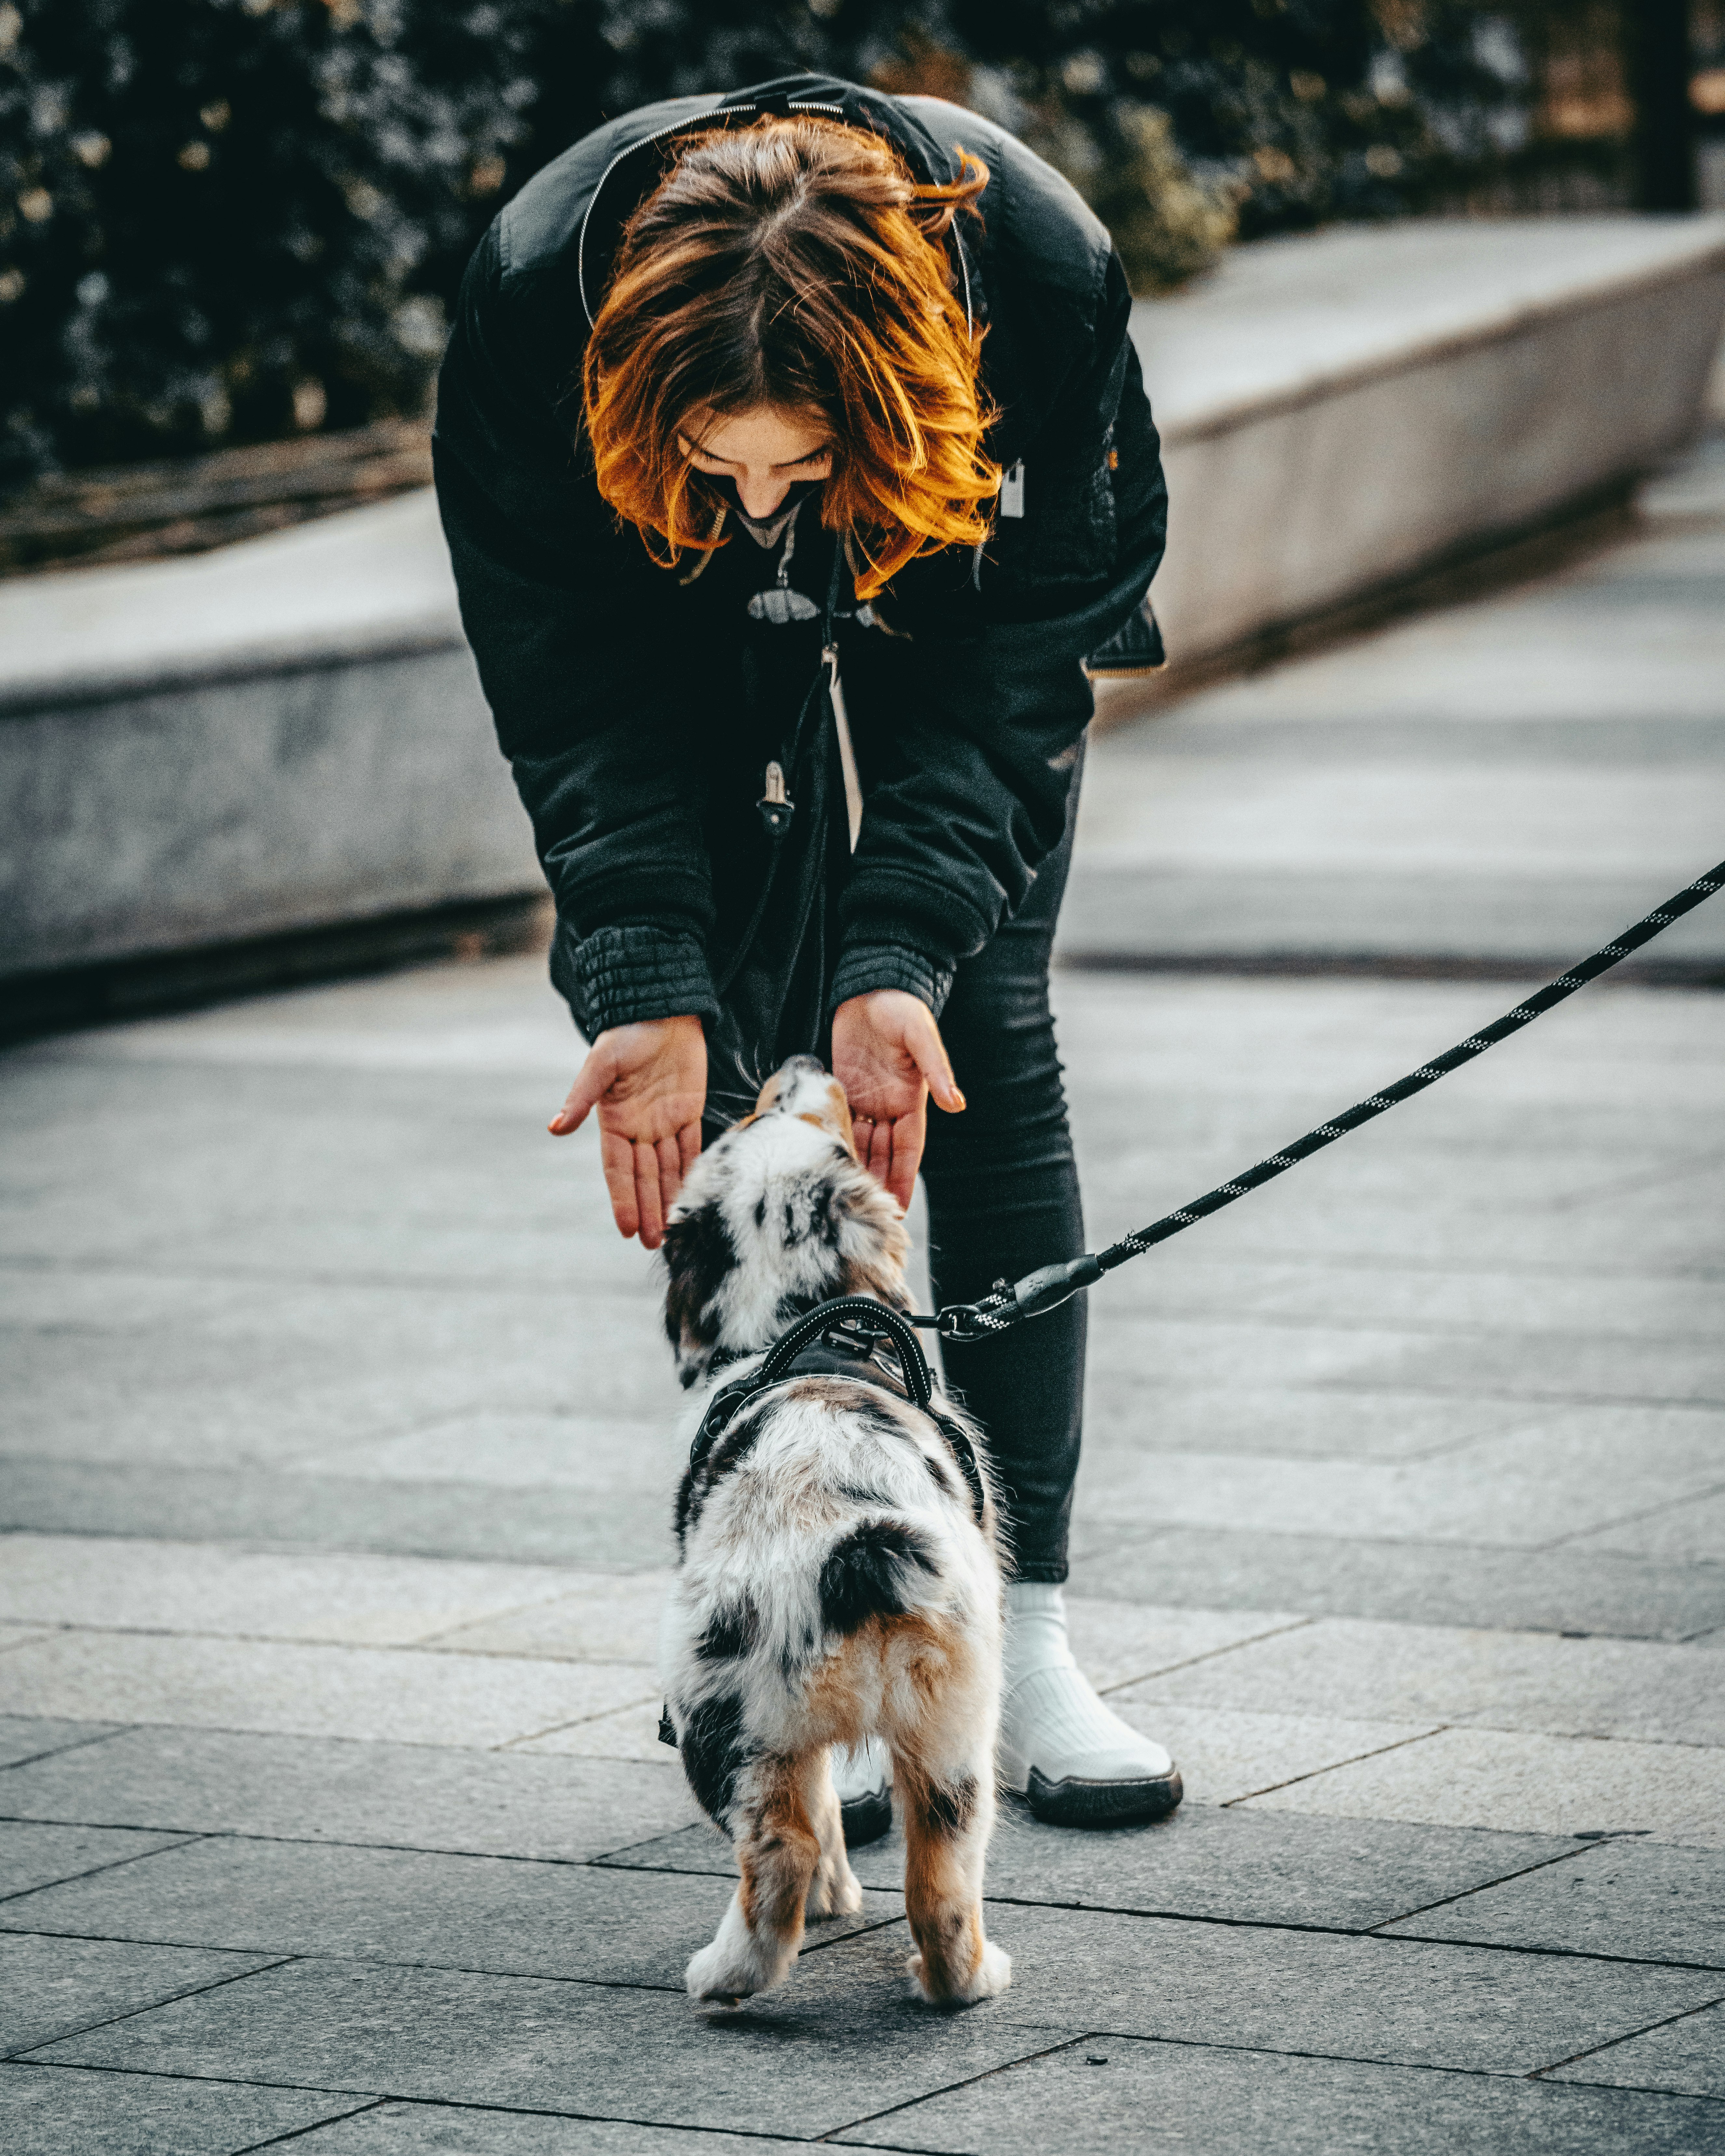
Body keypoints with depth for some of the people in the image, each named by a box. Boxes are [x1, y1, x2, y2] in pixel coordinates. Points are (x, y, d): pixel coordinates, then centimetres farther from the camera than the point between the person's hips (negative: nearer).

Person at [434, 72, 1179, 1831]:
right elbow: (578, 694, -28)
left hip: (960, 630, 0)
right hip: (699, 663, 0)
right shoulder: (536, 305, -37)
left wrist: (902, 962, -39)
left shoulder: (1045, 279, -38)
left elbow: (1012, 676, -29)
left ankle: (1024, 1650, -5)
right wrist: (650, 990, -39)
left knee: (988, 1051, -8)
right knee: (738, 1083, -10)